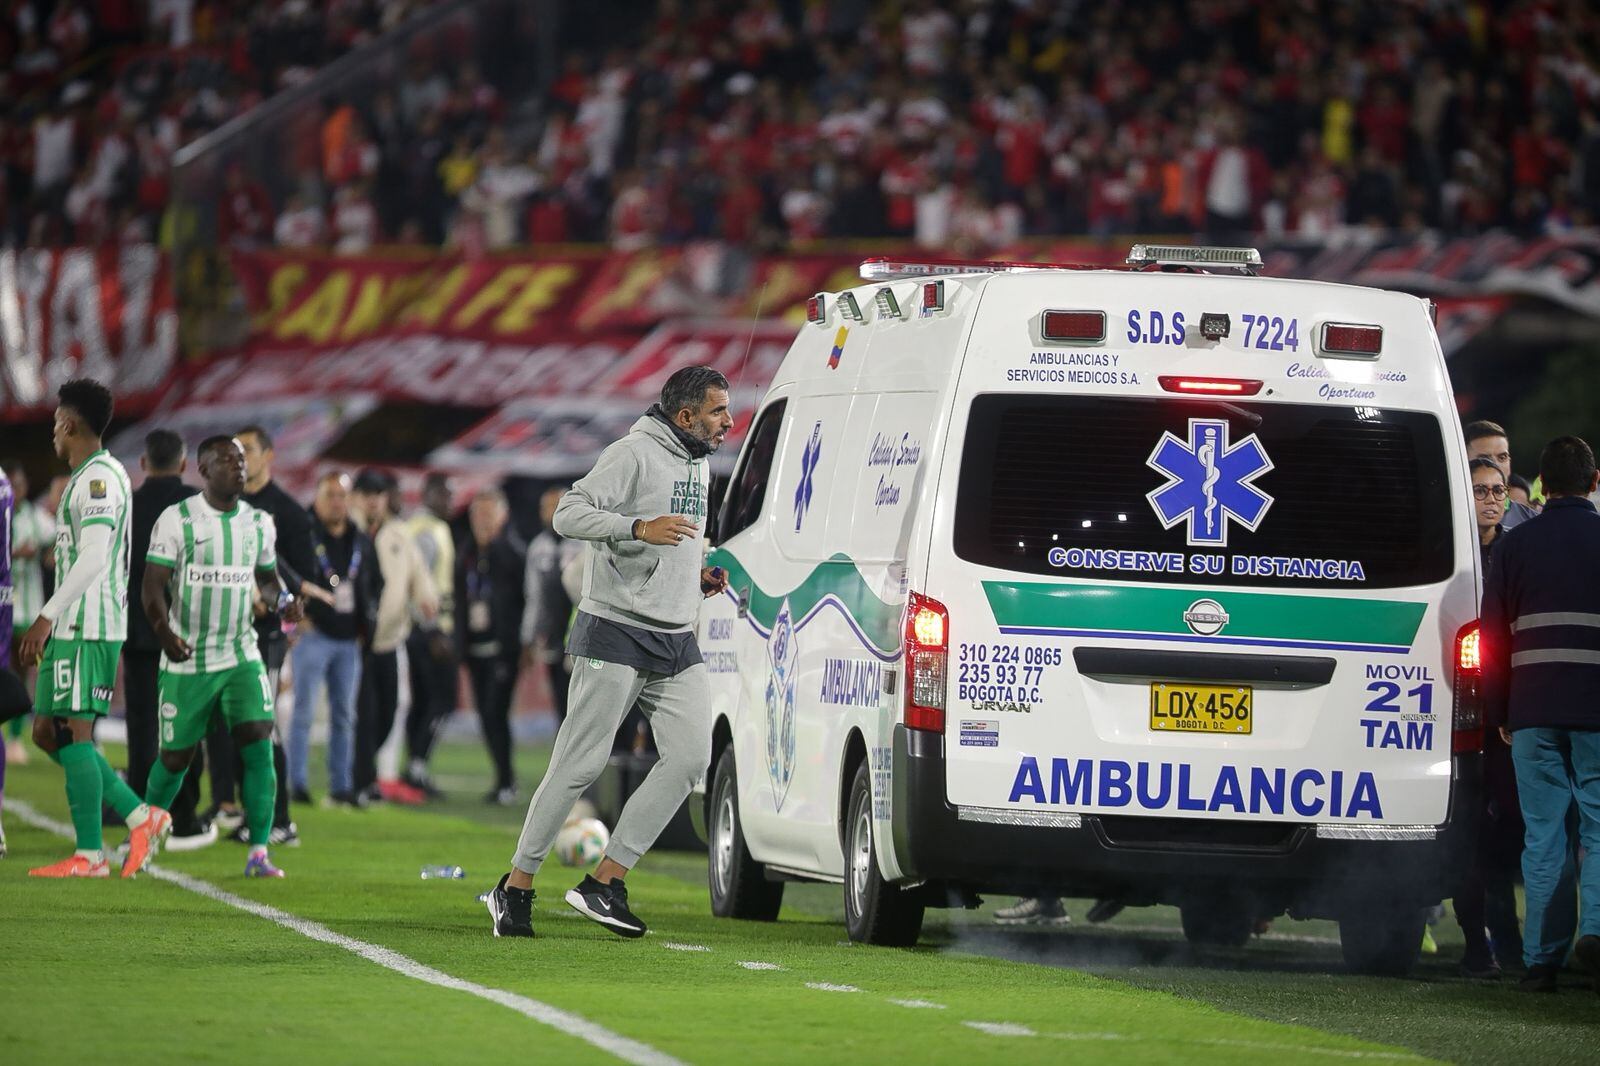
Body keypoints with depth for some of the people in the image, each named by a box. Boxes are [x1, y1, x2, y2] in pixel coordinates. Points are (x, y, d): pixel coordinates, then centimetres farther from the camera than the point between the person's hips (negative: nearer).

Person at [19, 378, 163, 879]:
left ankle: (89, 854, -8)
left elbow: (93, 559, -21)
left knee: (74, 733, -9)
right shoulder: (104, 474, 20)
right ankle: (138, 816, 10)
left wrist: (47, 617, -22)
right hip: (73, 627, 10)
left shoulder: (97, 478, -12)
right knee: (47, 731, 10)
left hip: (87, 626, -10)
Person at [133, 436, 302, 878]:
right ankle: (147, 834, 33)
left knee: (259, 748, -12)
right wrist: (165, 633, -28)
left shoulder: (258, 523, 6)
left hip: (242, 657, 3)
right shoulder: (177, 520, -8)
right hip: (187, 662, -3)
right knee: (175, 756, 6)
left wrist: (283, 602, -2)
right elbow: (152, 586, -10)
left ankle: (258, 853, -10)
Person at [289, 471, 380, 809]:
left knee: (344, 715, 8)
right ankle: (297, 784, -5)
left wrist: (365, 623, 12)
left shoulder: (361, 543, 14)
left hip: (349, 640, 6)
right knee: (304, 710, -7)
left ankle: (341, 786, 12)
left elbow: (371, 585, 23)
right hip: (314, 635, -6)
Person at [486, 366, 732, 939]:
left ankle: (606, 881, -2)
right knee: (581, 763, -7)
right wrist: (638, 528, -30)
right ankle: (516, 886, 4)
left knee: (690, 757, -6)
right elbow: (569, 514, -18)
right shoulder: (634, 455, -10)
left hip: (677, 643, 8)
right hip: (617, 634, -8)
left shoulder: (697, 465, 17)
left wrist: (699, 576, 12)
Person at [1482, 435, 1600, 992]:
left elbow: (1494, 636, 8)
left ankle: (1542, 957, 3)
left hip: (1533, 711, 2)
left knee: (1544, 836, 5)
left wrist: (1499, 714, 14)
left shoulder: (1515, 545, 6)